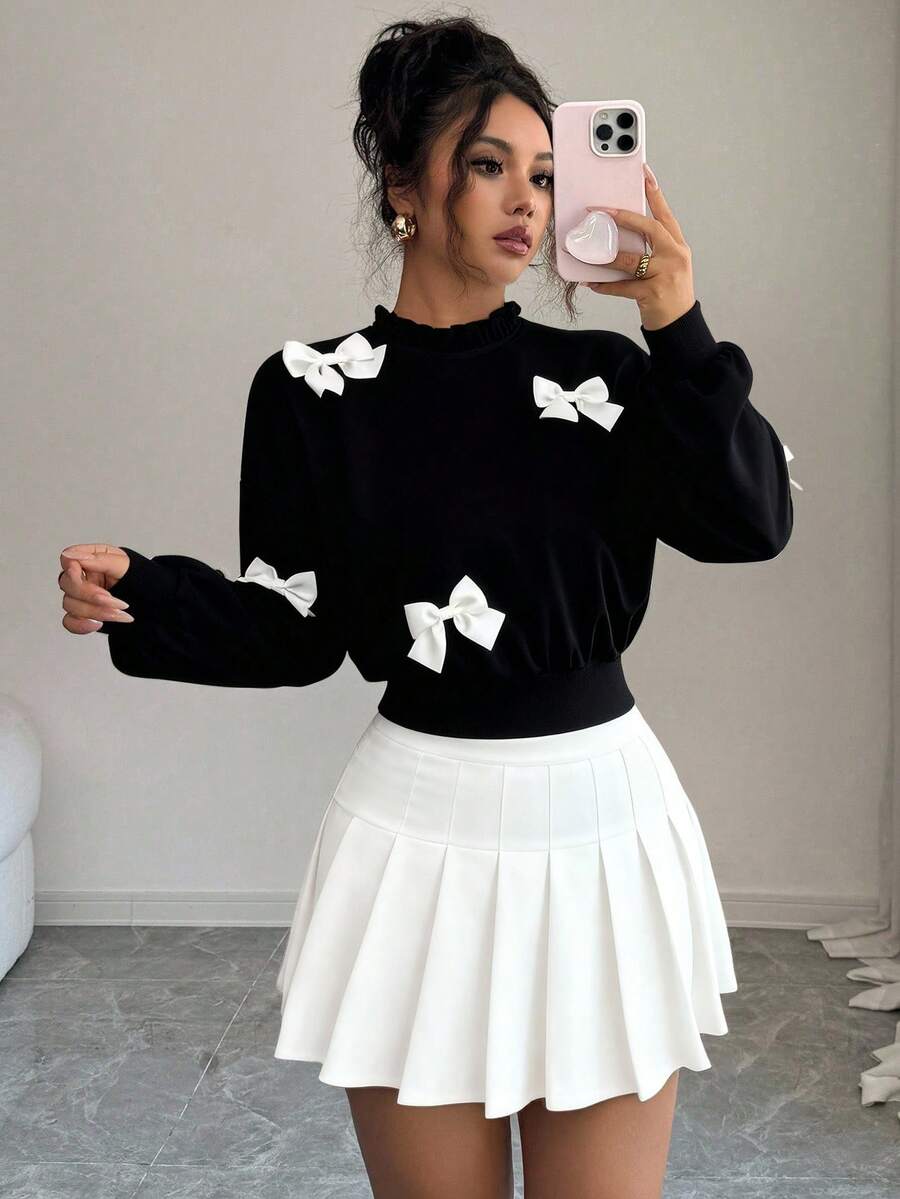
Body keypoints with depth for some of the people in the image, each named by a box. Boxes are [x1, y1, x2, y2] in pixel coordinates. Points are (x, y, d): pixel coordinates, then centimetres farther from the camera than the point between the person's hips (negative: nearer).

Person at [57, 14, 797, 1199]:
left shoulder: (602, 375, 1)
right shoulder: (312, 390, -2)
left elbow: (751, 522, -11)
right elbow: (296, 630, 0)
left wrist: (681, 334, -19)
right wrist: (137, 593, -14)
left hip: (601, 815, 2)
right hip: (421, 825, -1)